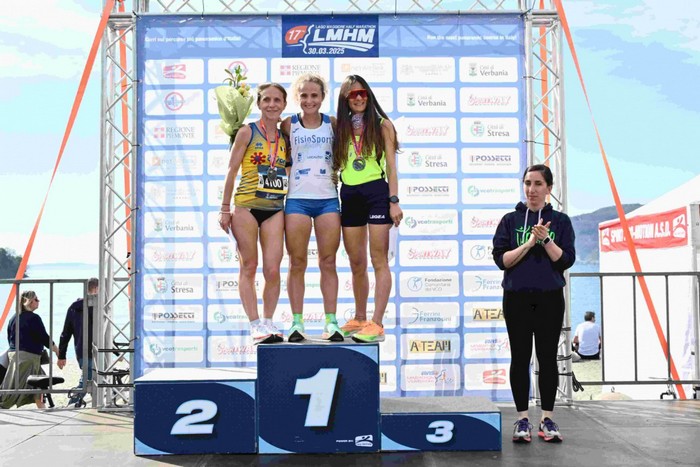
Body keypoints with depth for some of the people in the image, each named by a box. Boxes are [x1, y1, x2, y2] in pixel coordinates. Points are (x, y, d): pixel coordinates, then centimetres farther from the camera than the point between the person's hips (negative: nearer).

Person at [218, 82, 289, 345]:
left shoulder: (284, 138, 12)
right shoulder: (248, 132, -1)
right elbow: (232, 171, -1)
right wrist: (225, 209, -3)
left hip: (275, 209, 3)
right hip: (247, 206, -3)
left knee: (273, 269, -3)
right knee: (249, 268, 1)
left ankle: (269, 322, 11)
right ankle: (255, 325, 5)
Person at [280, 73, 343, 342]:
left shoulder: (333, 124, 8)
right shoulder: (288, 125, 4)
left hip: (328, 198, 1)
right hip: (297, 198, -1)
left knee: (328, 262, 3)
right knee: (297, 263, 0)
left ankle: (331, 322, 7)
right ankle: (297, 323, 6)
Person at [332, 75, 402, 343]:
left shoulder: (382, 125, 2)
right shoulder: (341, 128, 14)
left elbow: (391, 166, -2)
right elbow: (336, 164, 16)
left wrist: (394, 201, -10)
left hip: (376, 191, -5)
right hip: (349, 195, 5)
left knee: (378, 260, -6)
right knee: (356, 263, 10)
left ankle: (376, 324, -9)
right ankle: (359, 319, 22)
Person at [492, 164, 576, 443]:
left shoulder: (560, 221, 5)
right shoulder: (510, 220, 5)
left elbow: (566, 260, -4)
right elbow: (501, 260, -4)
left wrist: (546, 240, -16)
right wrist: (529, 243, -15)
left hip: (550, 298, 0)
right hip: (517, 298, 0)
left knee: (547, 357, 4)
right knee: (520, 358, 2)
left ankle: (547, 419, 12)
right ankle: (522, 419, 9)